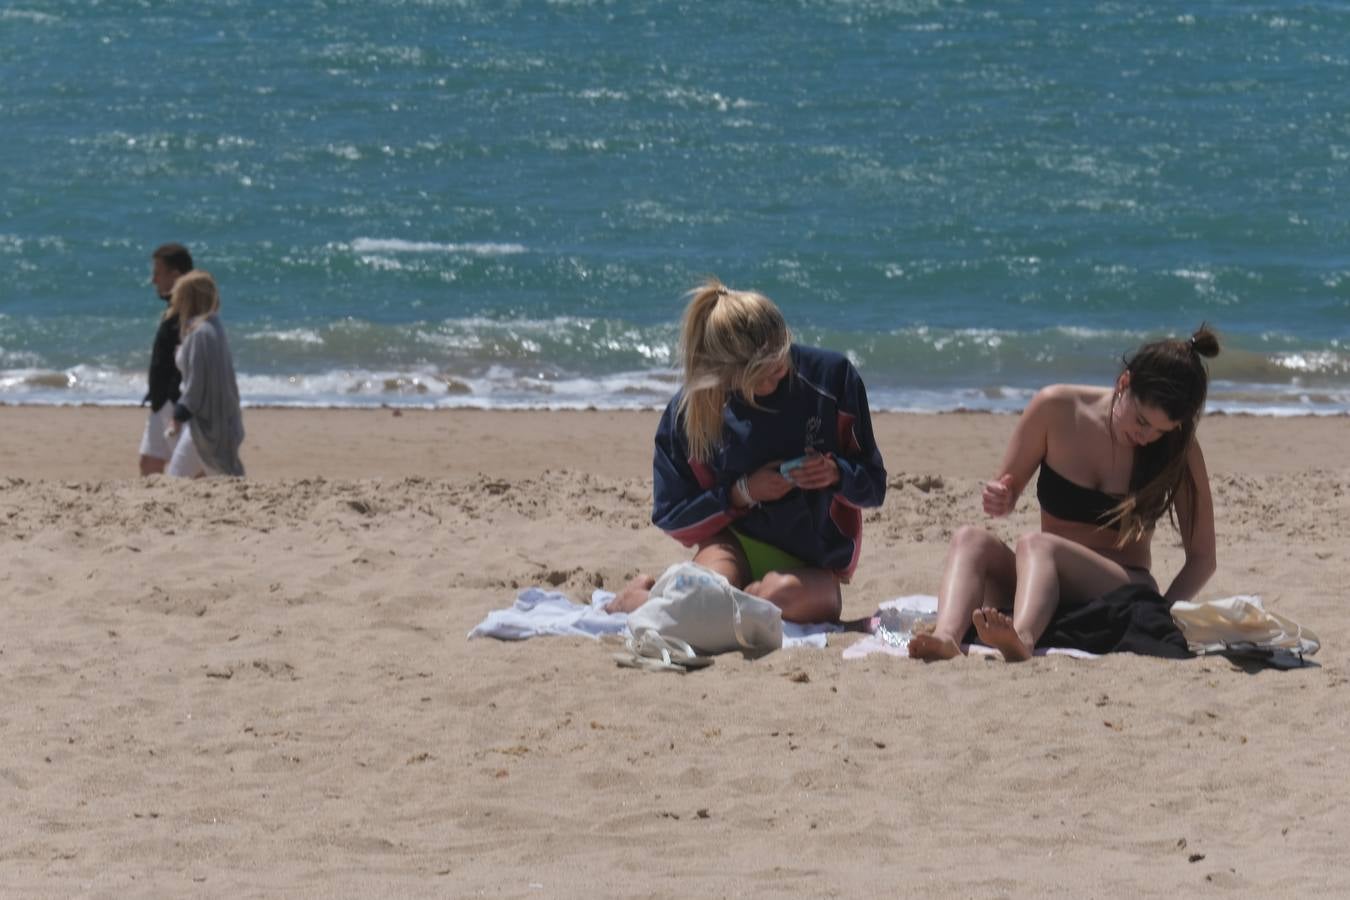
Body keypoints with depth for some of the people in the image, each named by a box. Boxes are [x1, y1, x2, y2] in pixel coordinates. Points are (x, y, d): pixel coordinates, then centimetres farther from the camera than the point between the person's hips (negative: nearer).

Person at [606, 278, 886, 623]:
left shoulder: (832, 376, -7)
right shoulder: (689, 410, -8)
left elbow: (873, 485, 2)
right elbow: (670, 515, 0)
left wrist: (837, 474, -21)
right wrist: (742, 492, -15)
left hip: (813, 562, -1)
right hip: (734, 540, 1)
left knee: (784, 593, -38)